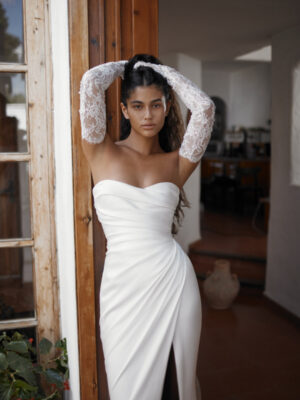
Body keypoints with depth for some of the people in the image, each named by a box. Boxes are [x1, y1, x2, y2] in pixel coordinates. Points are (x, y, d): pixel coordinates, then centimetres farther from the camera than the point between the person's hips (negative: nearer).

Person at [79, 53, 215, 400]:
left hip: (173, 280, 2)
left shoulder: (176, 162, 6)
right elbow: (91, 81, -6)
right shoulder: (101, 153, 2)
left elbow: (204, 107, -4)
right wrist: (126, 66, 13)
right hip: (122, 286, -1)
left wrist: (160, 69, 8)